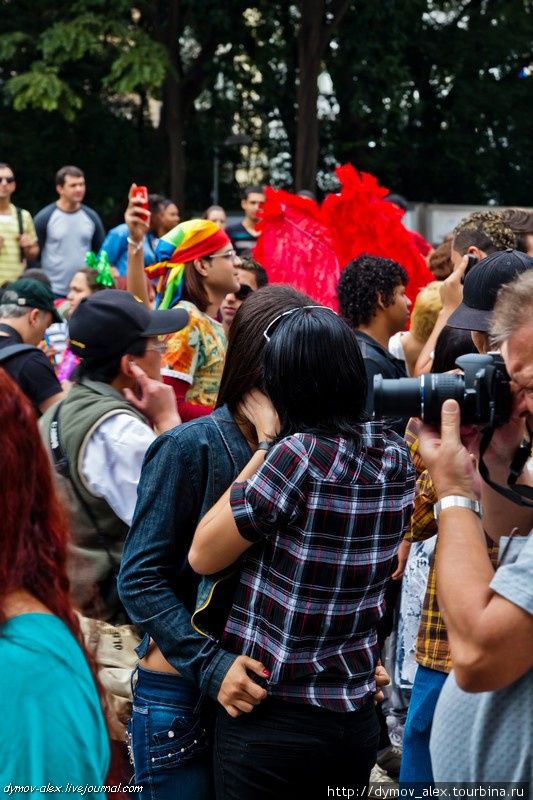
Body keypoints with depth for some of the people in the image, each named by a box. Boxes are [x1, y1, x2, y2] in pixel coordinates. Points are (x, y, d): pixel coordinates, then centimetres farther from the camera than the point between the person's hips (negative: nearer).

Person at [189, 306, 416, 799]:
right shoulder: (396, 456, -1)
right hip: (357, 717, 6)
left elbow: (203, 556, -10)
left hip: (270, 724, -6)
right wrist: (278, 442, 10)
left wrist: (266, 444, -8)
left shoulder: (296, 455, -20)